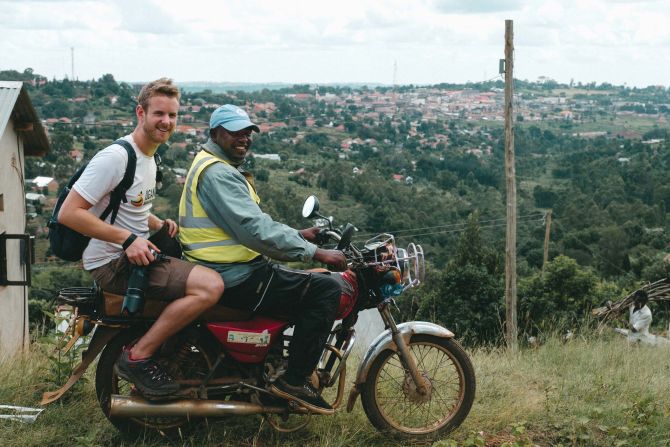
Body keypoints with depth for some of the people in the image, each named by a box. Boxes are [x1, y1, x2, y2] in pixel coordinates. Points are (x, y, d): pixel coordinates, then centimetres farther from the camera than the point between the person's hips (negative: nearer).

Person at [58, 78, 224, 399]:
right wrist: (127, 239, -26)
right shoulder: (115, 157, -17)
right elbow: (69, 213, -22)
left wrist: (160, 224, 8)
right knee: (211, 285, -25)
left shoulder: (148, 157, 14)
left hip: (135, 253, 10)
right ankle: (137, 357, -17)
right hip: (112, 263, -10)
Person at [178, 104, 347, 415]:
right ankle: (294, 380, -12)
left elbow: (252, 224, 24)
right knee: (325, 289, -16)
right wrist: (315, 253, -23)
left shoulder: (227, 169, 20)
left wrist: (299, 235, 13)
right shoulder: (217, 172, -16)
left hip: (231, 271, 11)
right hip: (236, 279, -11)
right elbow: (255, 230, -25)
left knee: (310, 283, 24)